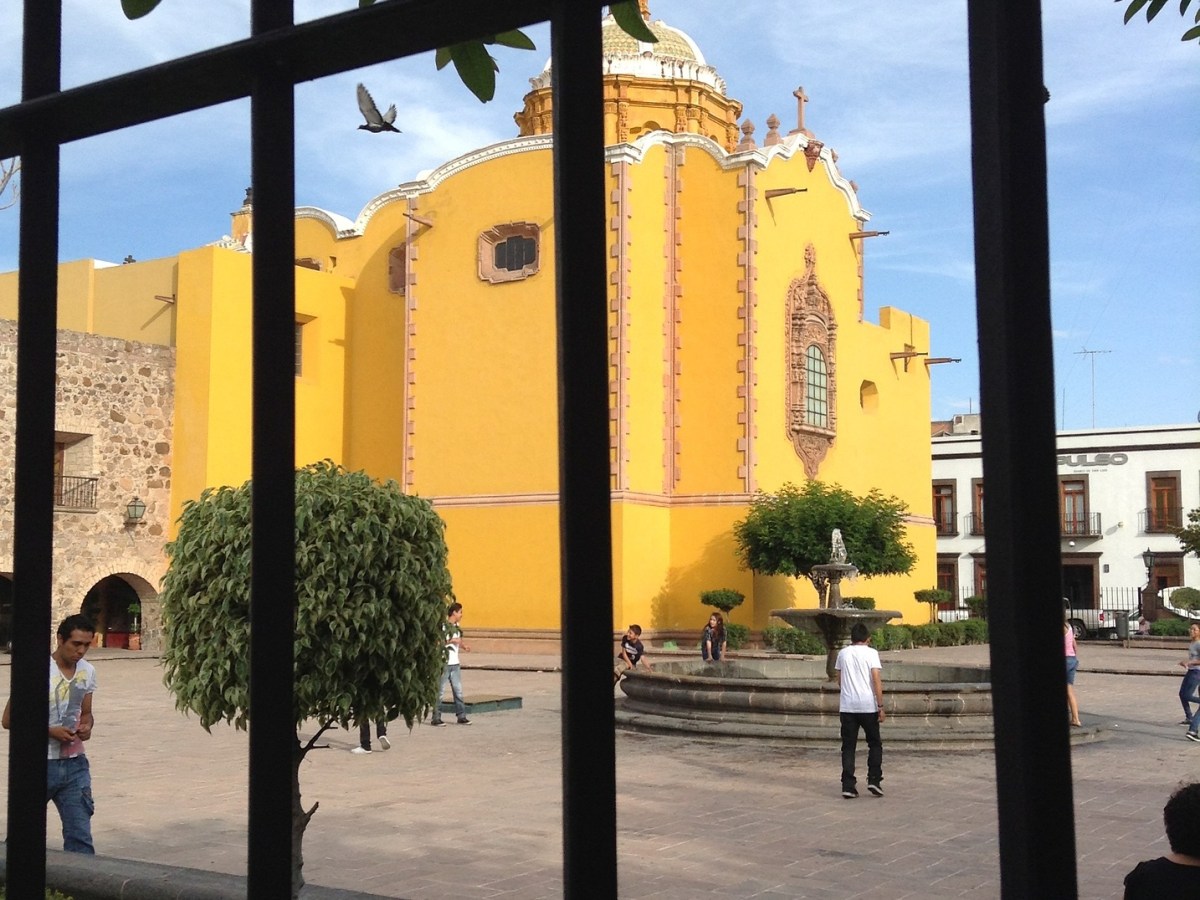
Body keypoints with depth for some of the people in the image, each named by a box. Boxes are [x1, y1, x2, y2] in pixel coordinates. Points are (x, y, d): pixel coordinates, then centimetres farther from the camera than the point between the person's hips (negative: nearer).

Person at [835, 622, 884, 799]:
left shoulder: (843, 653, 9)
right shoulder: (871, 653, -2)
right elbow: (877, 681, -10)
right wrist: (881, 707, -7)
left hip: (847, 706, 2)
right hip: (868, 706, -2)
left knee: (848, 747, 5)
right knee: (875, 744, 14)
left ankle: (848, 786, 0)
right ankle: (874, 780, 6)